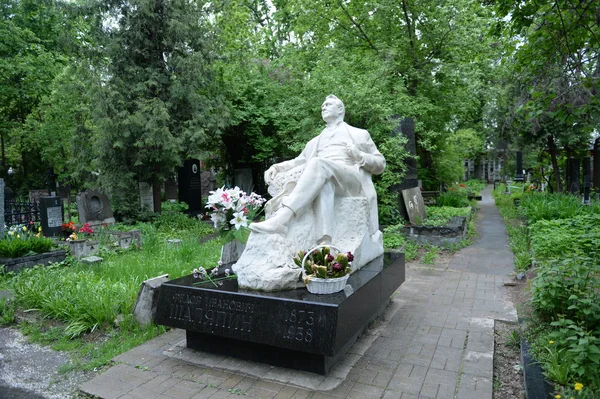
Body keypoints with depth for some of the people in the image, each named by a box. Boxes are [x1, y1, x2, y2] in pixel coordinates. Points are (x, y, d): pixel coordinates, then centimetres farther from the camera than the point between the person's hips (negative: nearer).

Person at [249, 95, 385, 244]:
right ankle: (325, 242, -52)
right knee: (323, 183, -37)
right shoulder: (316, 141, 35)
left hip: (352, 180, -3)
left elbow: (380, 164, 20)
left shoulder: (359, 134, 24)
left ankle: (280, 220, -51)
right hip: (325, 180, 3)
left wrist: (360, 156, -2)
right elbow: (298, 161, 27)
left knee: (319, 164, -35)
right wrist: (276, 167, 6)